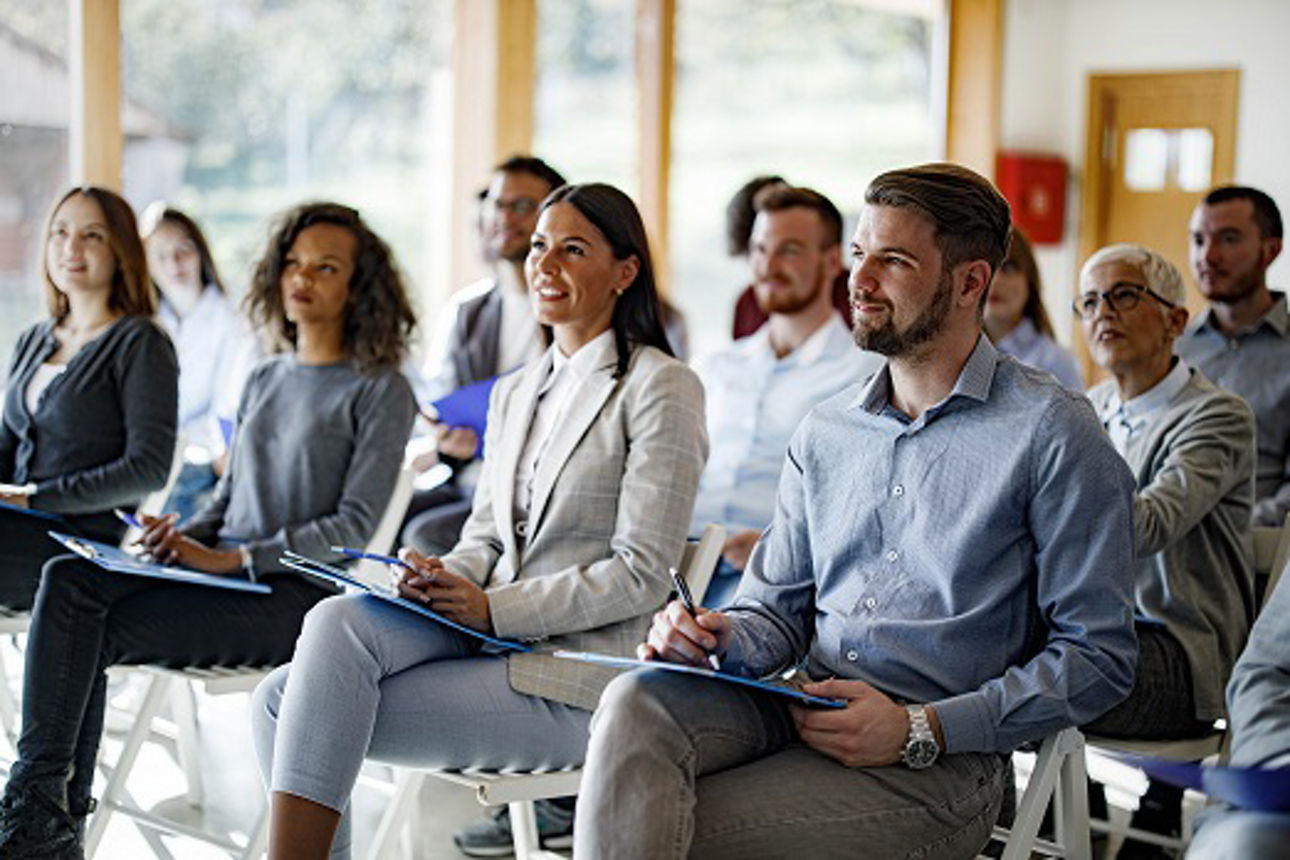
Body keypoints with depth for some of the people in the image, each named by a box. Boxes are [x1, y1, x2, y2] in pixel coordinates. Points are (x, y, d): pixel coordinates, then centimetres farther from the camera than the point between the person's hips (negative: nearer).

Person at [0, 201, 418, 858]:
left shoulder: (379, 390, -1)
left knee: (97, 632, -22)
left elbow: (354, 525, -8)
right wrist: (181, 538, 0)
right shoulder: (264, 379, 21)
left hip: (296, 592, -6)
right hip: (222, 573, 6)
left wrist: (231, 558, -16)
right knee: (68, 579, -20)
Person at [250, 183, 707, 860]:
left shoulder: (660, 386, -3)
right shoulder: (513, 394, 21)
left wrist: (494, 608, -16)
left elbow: (640, 575, -9)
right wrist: (445, 579, -5)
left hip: (576, 680, -7)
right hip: (489, 641, 7)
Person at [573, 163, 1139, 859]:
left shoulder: (1053, 435, -4)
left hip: (939, 763, -5)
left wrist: (921, 729, -15)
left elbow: (1096, 657, -7)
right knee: (638, 703, -26)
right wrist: (721, 639, -5)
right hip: (799, 708, 5)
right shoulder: (824, 433, 16)